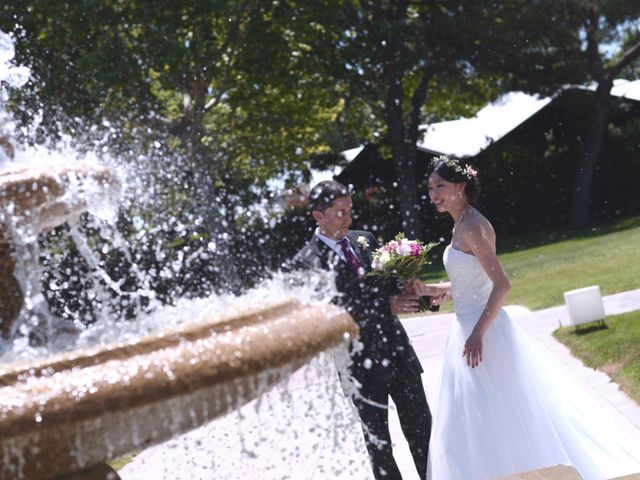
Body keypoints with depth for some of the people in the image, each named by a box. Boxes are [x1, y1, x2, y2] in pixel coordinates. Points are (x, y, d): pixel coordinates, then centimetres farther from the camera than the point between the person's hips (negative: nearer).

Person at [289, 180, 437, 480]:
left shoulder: (364, 241, 7)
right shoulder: (306, 263, -11)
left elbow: (389, 284, 15)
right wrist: (386, 307, -22)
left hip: (398, 350, 5)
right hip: (363, 363, -5)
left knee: (421, 429, 10)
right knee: (377, 441, 8)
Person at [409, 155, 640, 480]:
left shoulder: (471, 227, -17)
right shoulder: (462, 225, 12)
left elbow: (501, 284, -24)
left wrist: (478, 333, -27)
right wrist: (428, 290, 9)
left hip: (482, 330, -10)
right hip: (469, 327, 10)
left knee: (495, 420, -2)